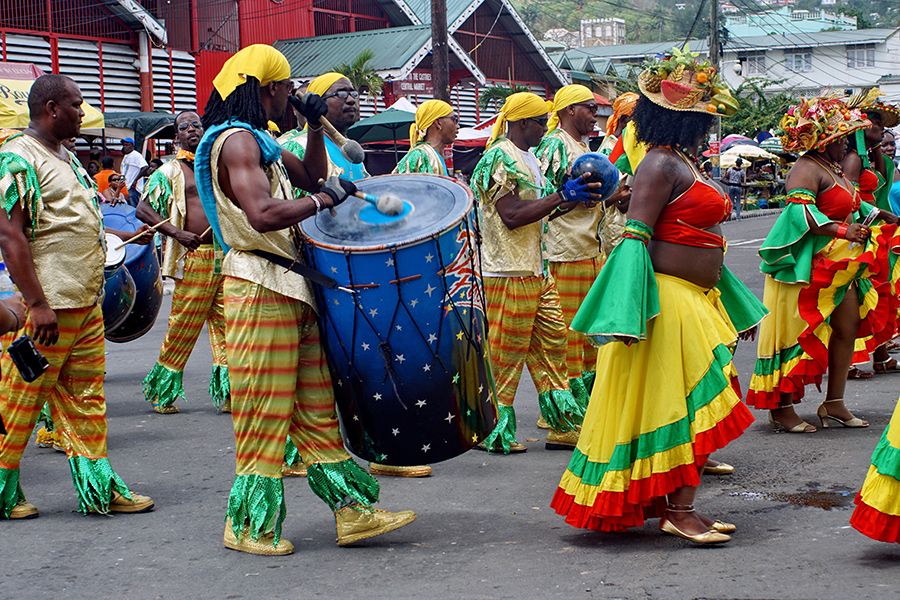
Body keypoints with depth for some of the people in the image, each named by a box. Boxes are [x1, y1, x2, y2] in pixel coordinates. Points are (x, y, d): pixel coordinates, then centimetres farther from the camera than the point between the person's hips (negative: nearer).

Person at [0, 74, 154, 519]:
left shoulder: (66, 158, 17)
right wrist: (37, 304, -22)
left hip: (86, 303, 9)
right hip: (46, 307, -9)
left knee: (85, 397, 11)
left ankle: (99, 488, 16)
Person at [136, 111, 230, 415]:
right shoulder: (170, 171, 2)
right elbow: (143, 209, -4)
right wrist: (176, 233, -13)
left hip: (225, 255, 5)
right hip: (193, 257, -5)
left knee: (226, 326, 3)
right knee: (182, 328, -2)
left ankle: (227, 394, 8)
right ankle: (161, 394, 10)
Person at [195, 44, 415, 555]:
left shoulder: (258, 140, 18)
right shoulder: (236, 141, -14)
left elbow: (309, 174, 30)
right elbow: (264, 215, -27)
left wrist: (315, 127, 15)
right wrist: (328, 196, -18)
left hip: (290, 289, 10)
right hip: (261, 288, -10)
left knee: (316, 407, 10)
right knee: (266, 412, -3)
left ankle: (353, 510, 15)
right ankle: (249, 527, 8)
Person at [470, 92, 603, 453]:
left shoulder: (529, 158, 19)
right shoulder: (500, 158, -12)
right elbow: (512, 215, -21)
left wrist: (576, 199, 9)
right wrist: (563, 196, -20)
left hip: (537, 270, 10)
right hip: (510, 271, -10)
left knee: (552, 344, 11)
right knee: (505, 353, -4)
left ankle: (563, 425, 17)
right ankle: (493, 430, 5)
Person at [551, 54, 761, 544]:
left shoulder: (685, 164, 17)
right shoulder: (661, 165, -13)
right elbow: (636, 237, -20)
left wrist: (737, 306, 25)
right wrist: (631, 313, -28)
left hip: (697, 301, 10)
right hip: (668, 302, -10)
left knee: (689, 406, 11)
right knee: (678, 404, -7)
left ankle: (676, 505, 18)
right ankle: (678, 510, -3)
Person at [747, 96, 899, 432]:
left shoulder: (836, 168, 16)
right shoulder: (807, 169, -15)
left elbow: (852, 205, 33)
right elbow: (799, 210, -29)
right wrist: (841, 230, -34)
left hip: (840, 269, 10)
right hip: (808, 269, -10)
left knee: (847, 328, 9)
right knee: (799, 335, -4)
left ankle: (834, 404, 18)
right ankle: (781, 409, 4)